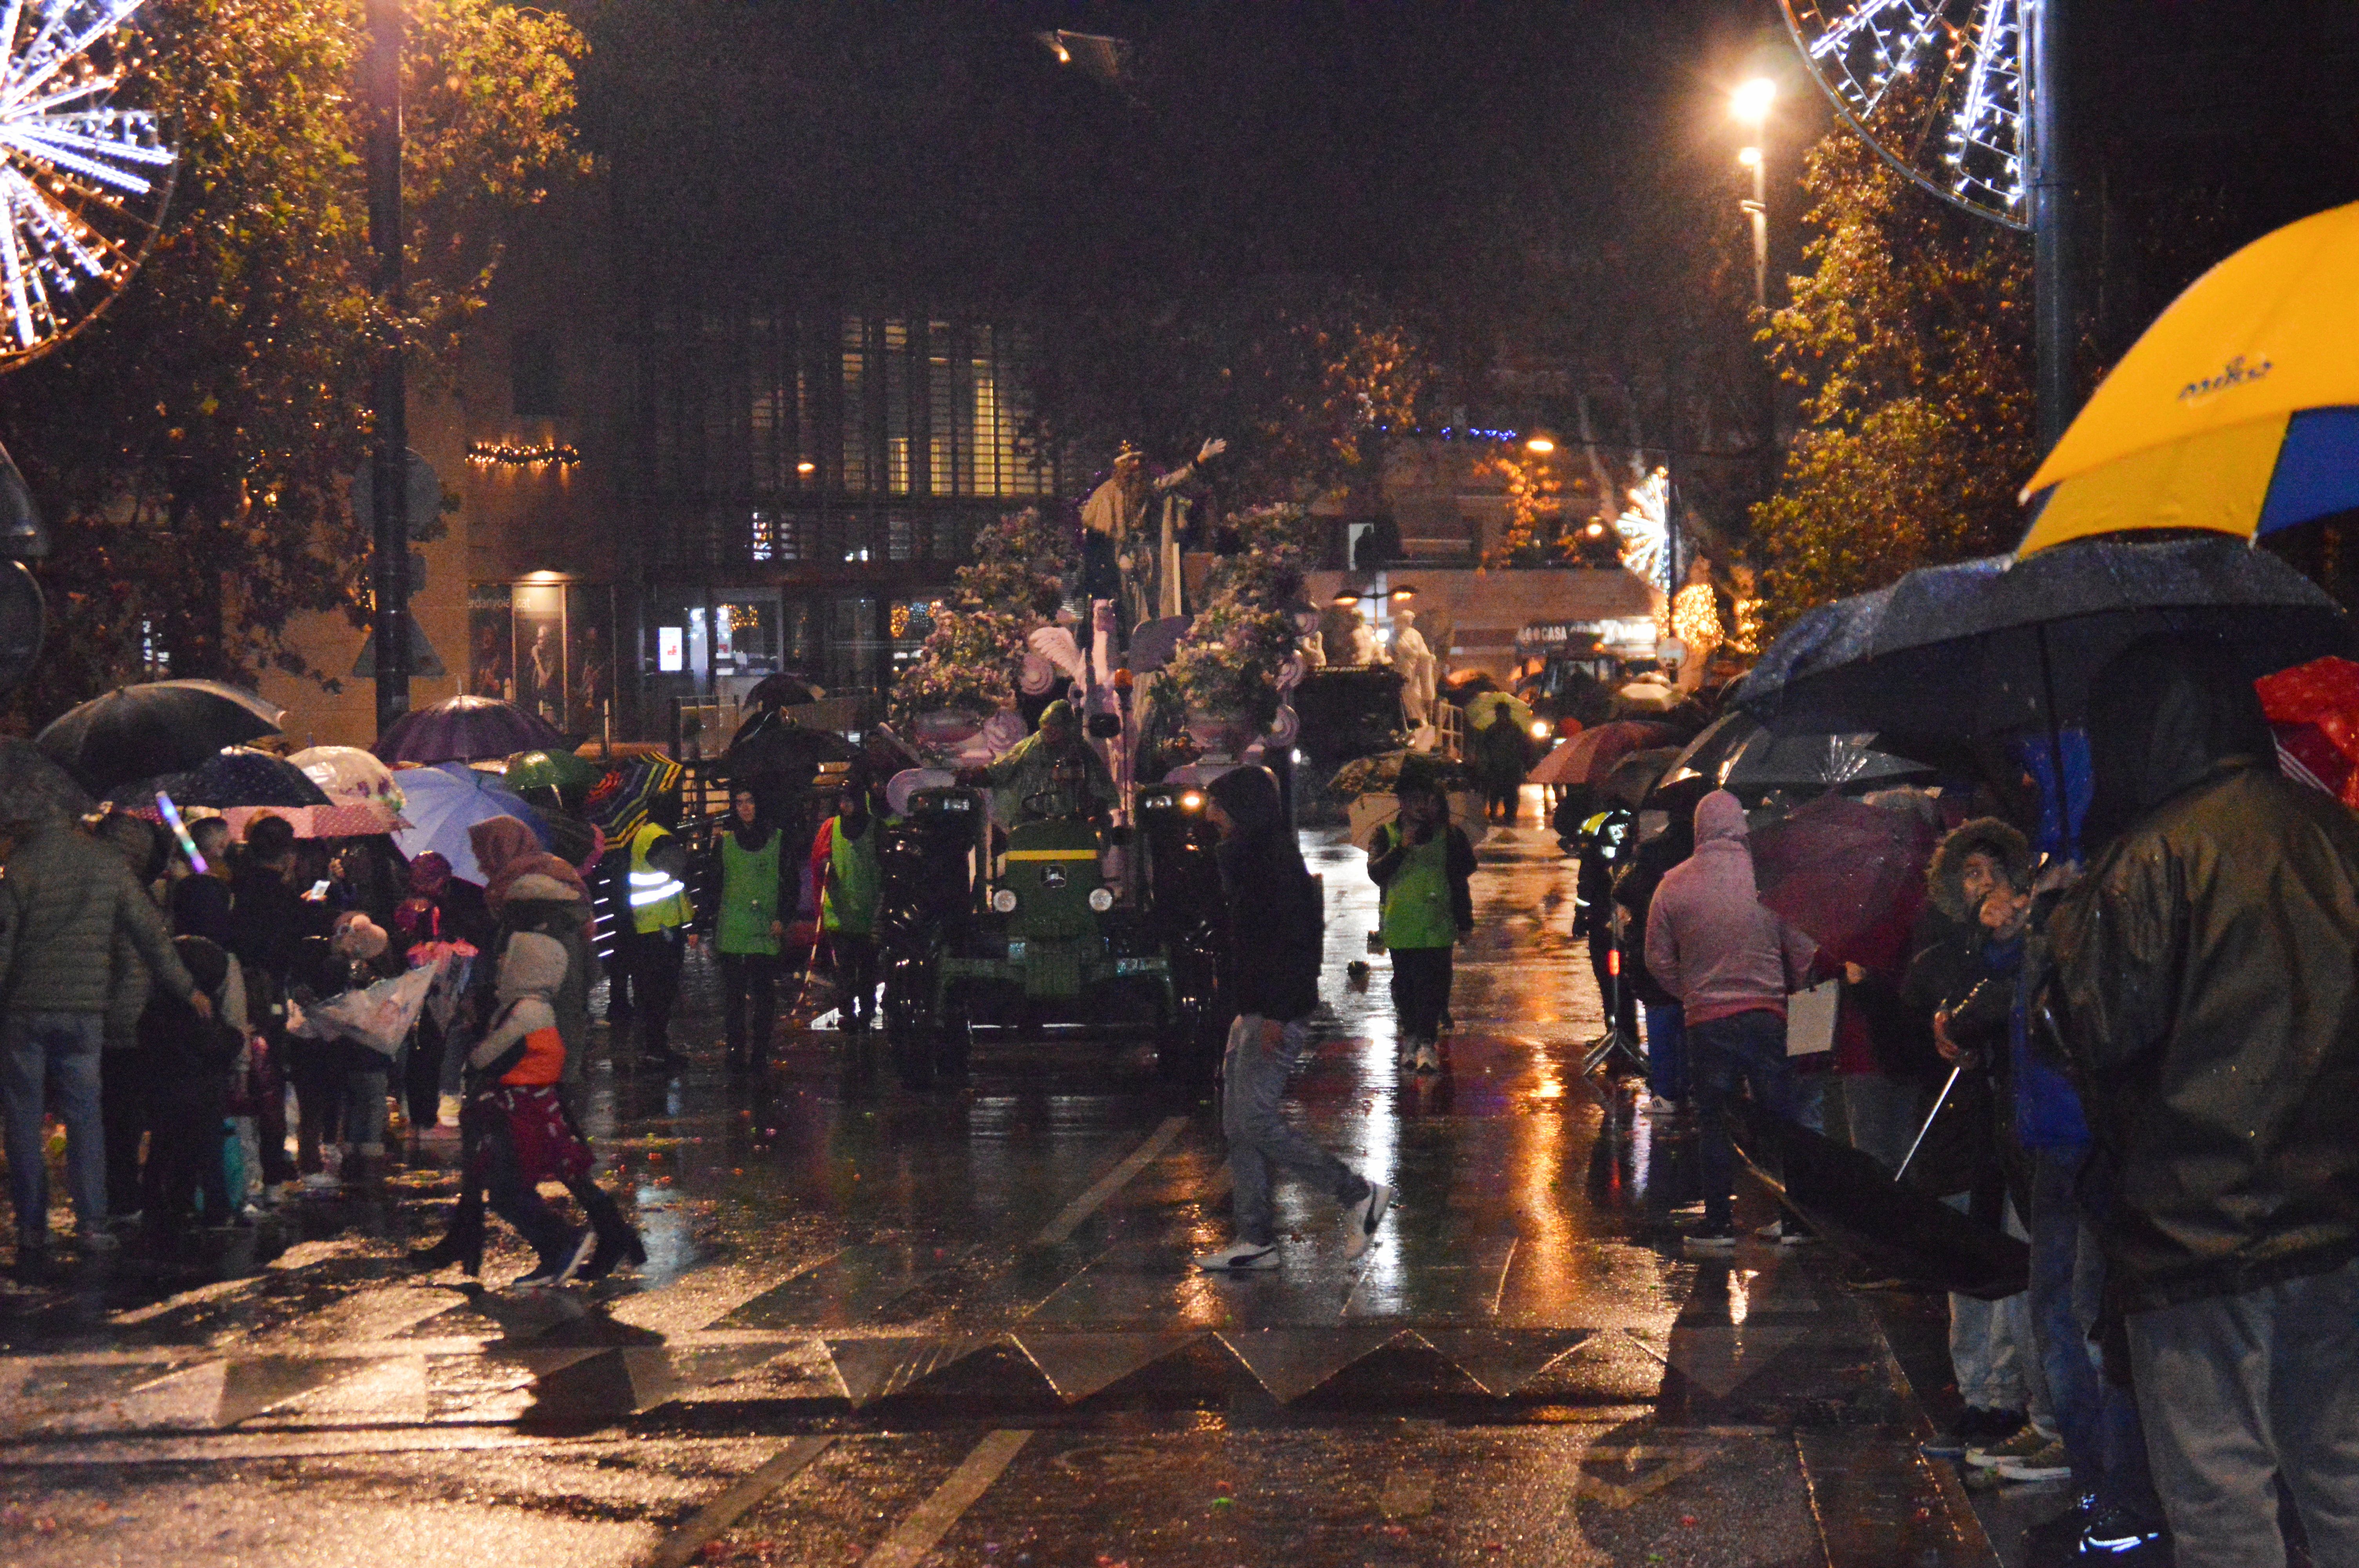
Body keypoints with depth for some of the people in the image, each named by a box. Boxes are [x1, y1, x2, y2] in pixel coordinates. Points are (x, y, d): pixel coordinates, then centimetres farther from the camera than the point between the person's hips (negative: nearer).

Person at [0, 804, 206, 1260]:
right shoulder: (107, 865, 4)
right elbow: (149, 929, 9)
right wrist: (185, 988, 18)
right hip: (84, 1009, 2)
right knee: (84, 1113, 9)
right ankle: (92, 1222, 3)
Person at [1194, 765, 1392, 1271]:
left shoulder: (1276, 860, -15)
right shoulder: (1244, 857, 17)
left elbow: (1296, 938, -21)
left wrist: (1276, 1014, -24)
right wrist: (1245, 1008, 19)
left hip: (1277, 1016, -10)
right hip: (1253, 1011, 10)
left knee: (1255, 1120, -12)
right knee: (1237, 1126, 8)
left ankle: (1358, 1192, -3)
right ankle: (1256, 1239, 11)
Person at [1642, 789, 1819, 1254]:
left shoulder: (1674, 885, -4)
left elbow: (1658, 959, 4)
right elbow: (1804, 954, 1)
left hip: (1706, 1020, 0)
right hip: (1768, 1015, 0)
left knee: (1715, 1120, 9)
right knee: (1783, 1116, 9)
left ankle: (1719, 1223, 10)